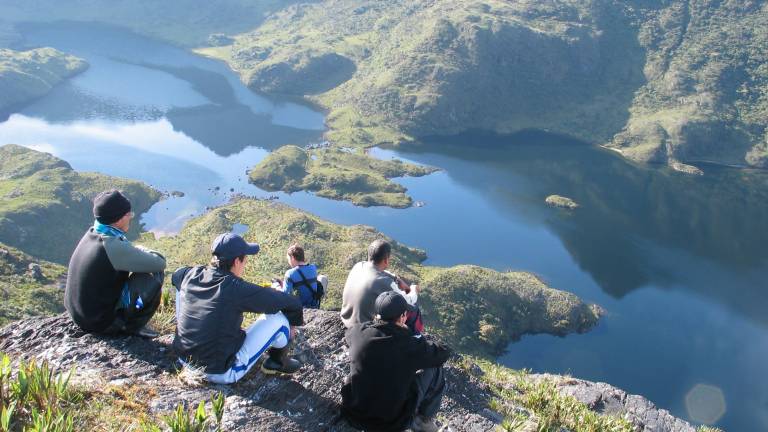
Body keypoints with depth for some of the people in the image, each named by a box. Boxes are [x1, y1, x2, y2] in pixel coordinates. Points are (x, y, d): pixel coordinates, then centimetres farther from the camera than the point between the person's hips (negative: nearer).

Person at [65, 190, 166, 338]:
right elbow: (159, 263, -20)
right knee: (154, 274, -13)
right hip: (101, 323, -9)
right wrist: (142, 251, -1)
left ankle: (128, 324, 22)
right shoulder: (114, 247, -27)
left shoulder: (91, 234, -1)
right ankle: (133, 325, 0)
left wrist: (137, 251, 2)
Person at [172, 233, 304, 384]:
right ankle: (277, 361, 23)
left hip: (185, 362, 6)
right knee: (279, 318, -4)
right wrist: (294, 322, 8)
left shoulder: (190, 275, -4)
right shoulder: (239, 289, -21)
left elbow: (175, 275, 23)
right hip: (223, 374, -6)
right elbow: (291, 303, -14)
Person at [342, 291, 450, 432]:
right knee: (435, 369, 8)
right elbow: (444, 353, -3)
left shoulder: (358, 332, -13)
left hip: (353, 415, 4)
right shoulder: (411, 345, -21)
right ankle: (423, 419, 23)